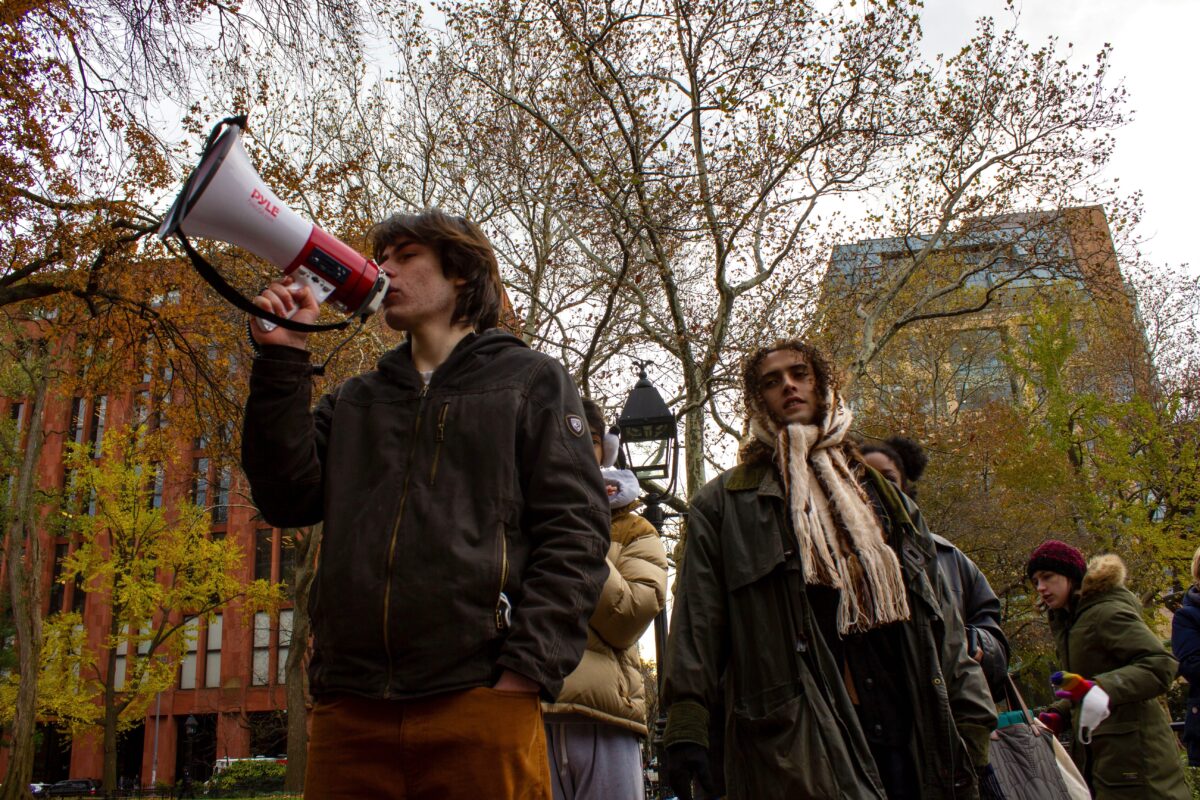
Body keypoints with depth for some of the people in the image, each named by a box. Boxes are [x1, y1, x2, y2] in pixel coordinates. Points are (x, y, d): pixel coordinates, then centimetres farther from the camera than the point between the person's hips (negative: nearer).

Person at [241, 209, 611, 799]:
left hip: (478, 702, -3)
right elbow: (289, 500, 8)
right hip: (349, 706, 4)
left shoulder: (531, 381, 10)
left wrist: (526, 671, -12)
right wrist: (281, 359, 6)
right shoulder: (354, 401, 23)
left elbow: (574, 533, 0)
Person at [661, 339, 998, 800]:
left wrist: (972, 727, 7)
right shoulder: (724, 505, 11)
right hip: (794, 742, -4)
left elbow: (940, 623, 17)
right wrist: (686, 725, -12)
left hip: (906, 733, 4)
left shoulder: (883, 495, 21)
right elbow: (697, 622, 0)